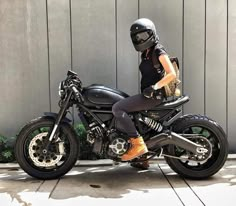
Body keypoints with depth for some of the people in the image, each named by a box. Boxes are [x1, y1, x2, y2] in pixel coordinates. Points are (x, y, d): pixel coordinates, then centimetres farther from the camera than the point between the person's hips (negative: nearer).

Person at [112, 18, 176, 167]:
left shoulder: (159, 51, -9)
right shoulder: (146, 53, 18)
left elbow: (172, 74, -18)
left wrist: (154, 87, -25)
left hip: (154, 95, -10)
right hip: (147, 94, 10)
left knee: (117, 108, -20)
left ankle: (138, 144, -20)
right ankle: (142, 157, 18)